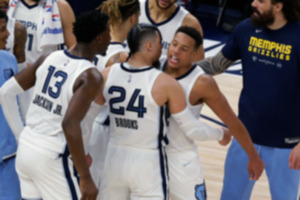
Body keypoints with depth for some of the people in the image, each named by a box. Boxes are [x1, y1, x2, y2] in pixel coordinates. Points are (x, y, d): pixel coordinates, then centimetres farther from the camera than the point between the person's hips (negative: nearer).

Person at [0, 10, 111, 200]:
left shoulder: (50, 59, 6)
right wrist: (86, 178, -25)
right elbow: (70, 123, -28)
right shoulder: (91, 76, -14)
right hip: (52, 156, -7)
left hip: (25, 147, 7)